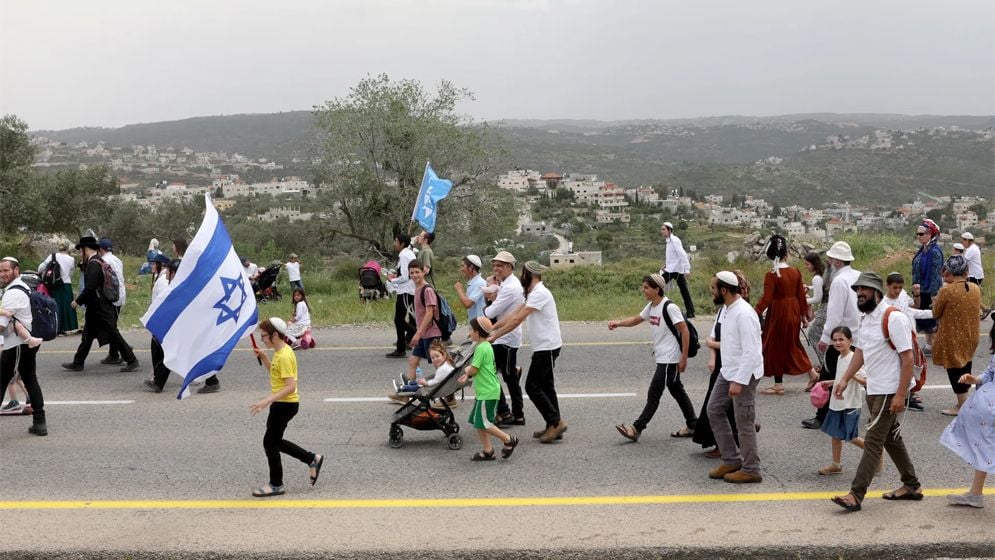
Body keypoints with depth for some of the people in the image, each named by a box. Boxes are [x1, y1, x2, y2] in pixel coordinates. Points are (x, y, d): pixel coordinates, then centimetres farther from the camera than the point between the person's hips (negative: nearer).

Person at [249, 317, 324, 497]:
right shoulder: (279, 352, 8)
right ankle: (312, 459, 23)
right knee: (275, 441, 17)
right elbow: (274, 372, 25)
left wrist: (267, 401, -31)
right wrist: (263, 357, 11)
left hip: (285, 404, -10)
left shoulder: (284, 356, -22)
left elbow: (290, 386, -28)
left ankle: (276, 485, 13)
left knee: (270, 443, 1)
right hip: (283, 403, 10)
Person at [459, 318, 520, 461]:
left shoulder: (482, 348, -18)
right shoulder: (486, 346, 13)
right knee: (477, 422, 11)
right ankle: (487, 451, 15)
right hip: (483, 391, 10)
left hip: (487, 392, -10)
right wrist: (468, 374, 10)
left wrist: (466, 370, 2)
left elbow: (473, 370, -18)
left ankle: (509, 440, 3)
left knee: (483, 423, -7)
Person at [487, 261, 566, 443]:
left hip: (547, 347, -10)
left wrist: (495, 336, -18)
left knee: (532, 387, -7)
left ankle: (555, 422, -5)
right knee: (545, 386, 13)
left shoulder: (539, 293, -18)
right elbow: (513, 314, 15)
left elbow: (517, 320, -22)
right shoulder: (533, 294, 15)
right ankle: (554, 426, 17)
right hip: (545, 347, 10)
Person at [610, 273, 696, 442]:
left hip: (669, 359, -9)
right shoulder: (651, 306, 8)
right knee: (677, 391, 16)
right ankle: (693, 426, 25)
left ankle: (637, 429, -4)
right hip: (662, 358, 9)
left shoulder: (669, 307, -19)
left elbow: (684, 331, -18)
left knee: (654, 393, -6)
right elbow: (635, 320, 18)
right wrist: (617, 323, 0)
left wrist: (684, 358, -19)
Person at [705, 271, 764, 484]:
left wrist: (738, 382, -26)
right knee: (714, 410, 13)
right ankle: (732, 460, 22)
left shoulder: (744, 314, -24)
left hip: (743, 375, -10)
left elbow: (750, 352, -26)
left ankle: (751, 470, 15)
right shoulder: (728, 309, 6)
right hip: (727, 371, 10)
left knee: (744, 423, 1)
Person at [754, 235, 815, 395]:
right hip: (793, 312, 6)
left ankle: (779, 384, 11)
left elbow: (766, 299, -22)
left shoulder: (771, 275, -18)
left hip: (778, 313, -6)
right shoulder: (796, 272, -2)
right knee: (793, 343, 22)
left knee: (775, 346, 6)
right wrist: (804, 315, 12)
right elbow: (801, 296, 4)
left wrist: (755, 314, -17)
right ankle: (812, 373, 27)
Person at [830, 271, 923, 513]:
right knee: (891, 438, 18)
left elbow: (908, 358, -19)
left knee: (873, 442, -9)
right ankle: (911, 486, 32)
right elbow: (860, 352, 17)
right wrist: (845, 379, 7)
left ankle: (856, 495, -8)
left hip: (890, 391, -9)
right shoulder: (865, 319, 11)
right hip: (874, 390, 9)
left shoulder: (894, 319, -17)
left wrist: (900, 395, -22)